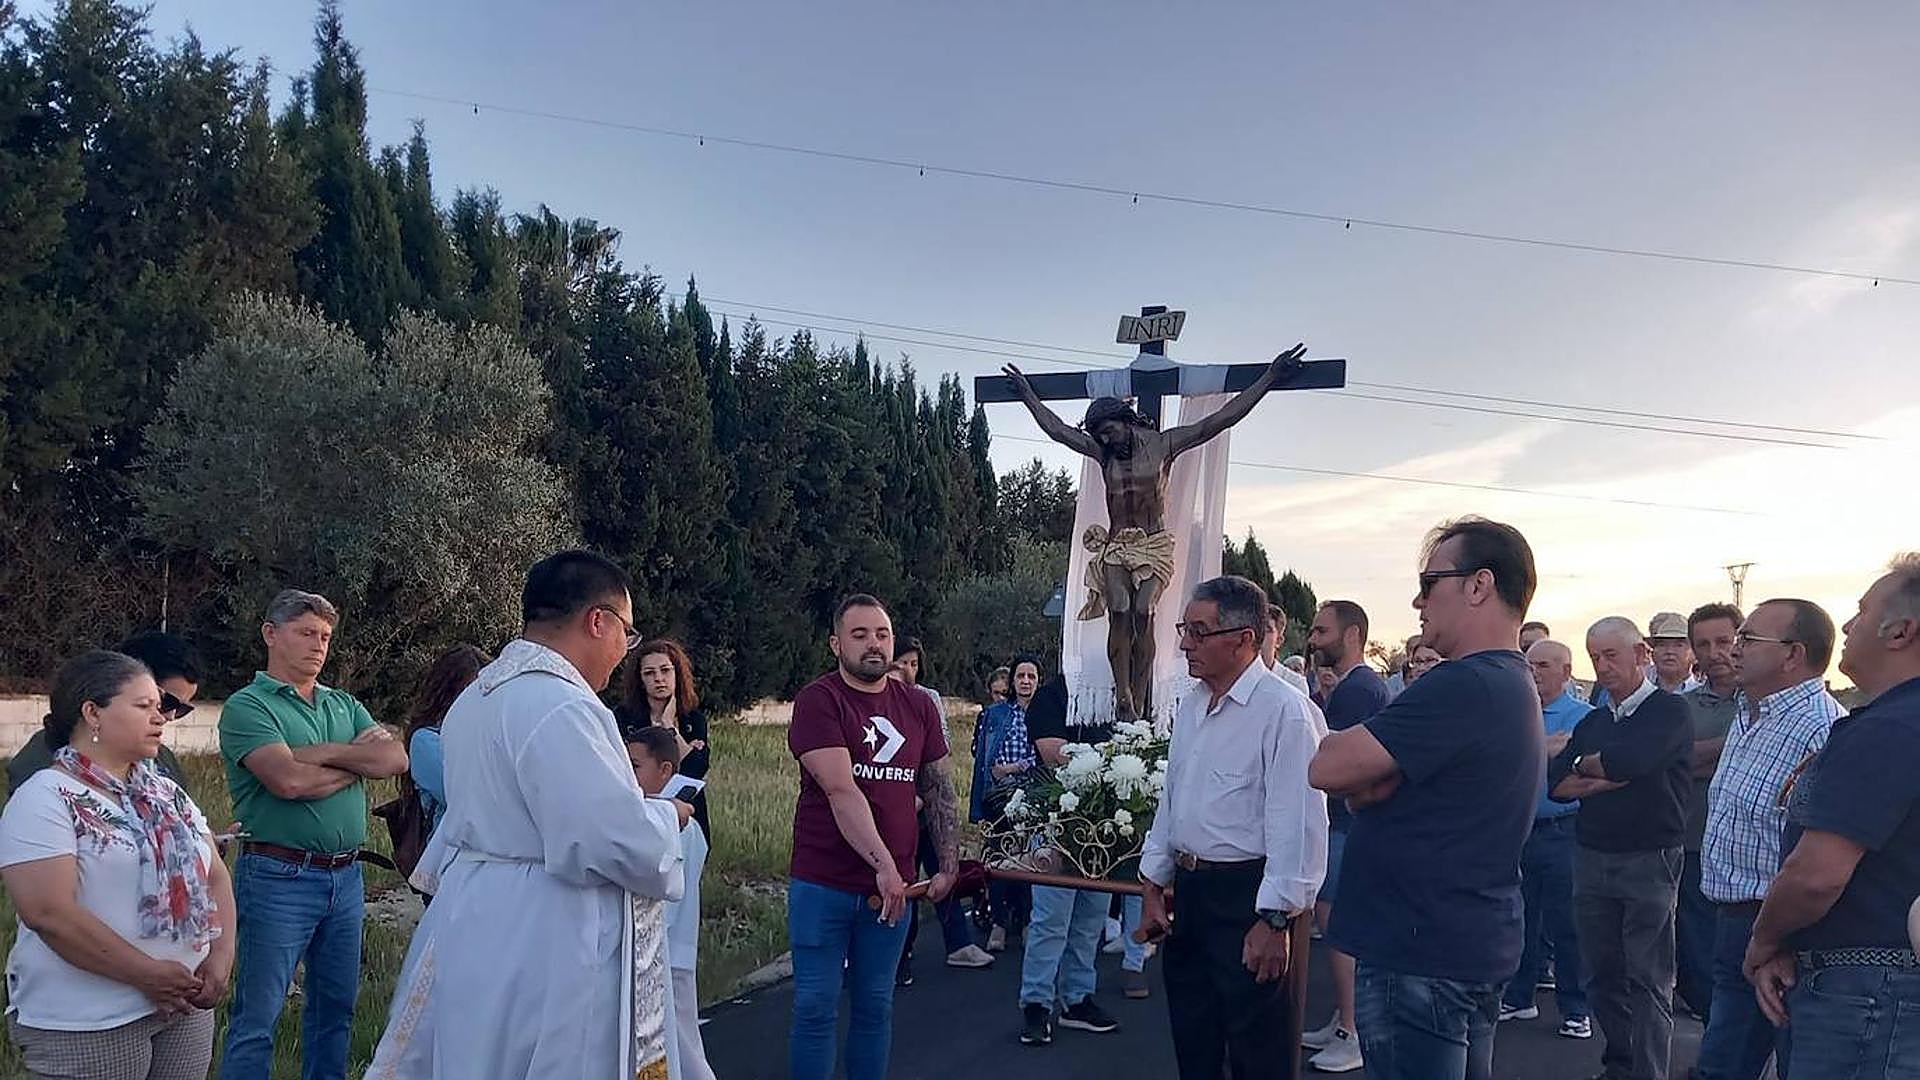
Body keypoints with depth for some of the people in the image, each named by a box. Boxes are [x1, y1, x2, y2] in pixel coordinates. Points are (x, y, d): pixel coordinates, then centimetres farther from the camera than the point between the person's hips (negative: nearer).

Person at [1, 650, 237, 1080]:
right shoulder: (44, 799, -11)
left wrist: (221, 956, -6)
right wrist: (149, 974, -17)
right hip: (86, 1028, -6)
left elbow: (214, 875, 10)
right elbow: (48, 912, -20)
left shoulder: (166, 793, 11)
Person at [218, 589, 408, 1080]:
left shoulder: (344, 705, 14)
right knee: (257, 1018, 2)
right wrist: (359, 761, -6)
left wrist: (325, 752, -12)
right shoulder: (247, 705, -5)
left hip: (347, 877, 6)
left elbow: (396, 759, -1)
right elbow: (289, 780, -21)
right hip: (280, 877, -6)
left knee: (335, 1007, 16)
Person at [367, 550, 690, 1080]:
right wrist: (666, 816, -7)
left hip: (481, 927, 10)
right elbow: (620, 841, -27)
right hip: (542, 955, -10)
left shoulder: (478, 697, 10)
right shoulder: (559, 708, -23)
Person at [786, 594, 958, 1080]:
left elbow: (940, 790, 13)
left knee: (875, 1006, 13)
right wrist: (883, 865, -24)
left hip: (891, 886, 4)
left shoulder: (919, 706, 8)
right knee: (816, 1007, 3)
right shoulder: (819, 700, -9)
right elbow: (841, 792, -18)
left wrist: (949, 865, 6)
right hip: (823, 885, -4)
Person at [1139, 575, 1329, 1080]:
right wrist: (1155, 886, 17)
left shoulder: (1284, 710, -17)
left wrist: (1274, 920, -20)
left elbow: (1298, 825, -20)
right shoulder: (1190, 706, 10)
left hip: (1250, 898, -8)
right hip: (1188, 893, 8)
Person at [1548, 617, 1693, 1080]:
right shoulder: (1592, 721, 14)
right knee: (1602, 972, 13)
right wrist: (1603, 780, -13)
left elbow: (1629, 759, -23)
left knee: (1647, 980, -1)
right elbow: (1555, 782, 3)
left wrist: (1584, 765, -3)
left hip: (1649, 862, -6)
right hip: (1591, 859, 6)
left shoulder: (1669, 710, -5)